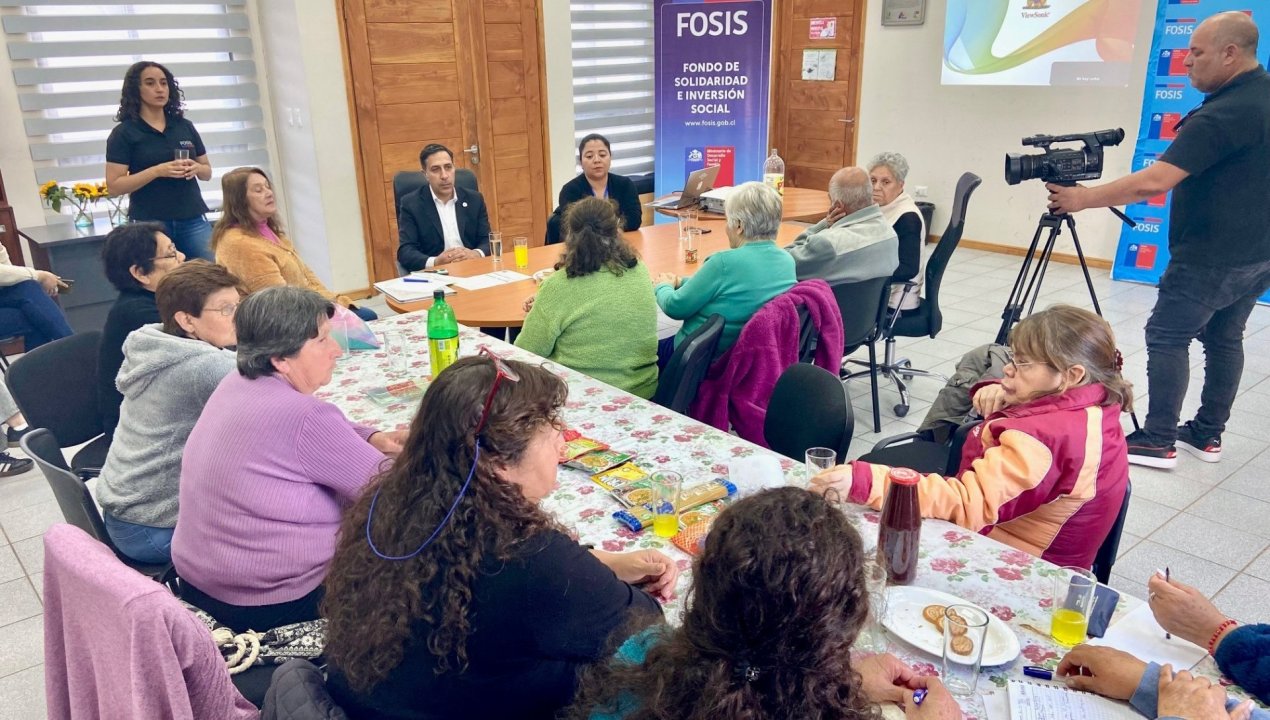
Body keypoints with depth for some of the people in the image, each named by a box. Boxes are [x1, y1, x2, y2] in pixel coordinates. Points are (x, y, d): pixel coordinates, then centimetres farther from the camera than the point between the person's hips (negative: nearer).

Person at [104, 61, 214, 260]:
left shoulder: (185, 126, 12)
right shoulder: (124, 133, 0)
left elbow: (207, 172, 19)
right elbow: (114, 187, -6)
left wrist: (196, 168, -5)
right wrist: (157, 171, -18)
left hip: (193, 220, 3)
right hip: (150, 225, -3)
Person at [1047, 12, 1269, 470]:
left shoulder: (1223, 113, -23)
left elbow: (1154, 182, -29)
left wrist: (1082, 199, -23)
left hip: (1212, 257, -10)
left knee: (1167, 337, -2)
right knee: (1224, 338, 15)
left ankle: (1157, 441, 2)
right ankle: (1207, 434, 23)